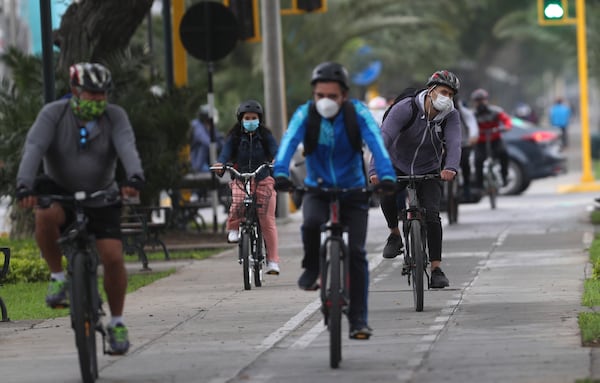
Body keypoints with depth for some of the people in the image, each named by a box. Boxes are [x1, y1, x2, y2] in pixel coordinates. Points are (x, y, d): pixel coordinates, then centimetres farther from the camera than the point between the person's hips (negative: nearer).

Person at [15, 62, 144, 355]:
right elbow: (33, 148, -26)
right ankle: (58, 277, -12)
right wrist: (24, 186, -43)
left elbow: (127, 147, -26)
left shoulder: (115, 117, -9)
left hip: (101, 198, 1)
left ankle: (117, 323, 7)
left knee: (112, 257, -13)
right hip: (60, 193, -1)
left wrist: (135, 178, -48)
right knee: (45, 217, -36)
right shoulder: (53, 114, -12)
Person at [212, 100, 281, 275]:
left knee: (267, 220, -7)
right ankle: (233, 229, -3)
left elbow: (274, 150, -12)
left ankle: (273, 260, -2)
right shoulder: (234, 137, 3)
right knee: (238, 203, -33)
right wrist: (220, 163, -34)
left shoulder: (265, 136, 3)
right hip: (241, 179, 0)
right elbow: (226, 152, -11)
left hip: (263, 180, 0)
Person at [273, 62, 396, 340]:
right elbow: (289, 143, -29)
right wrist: (280, 174, -47)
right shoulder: (305, 115, -14)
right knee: (312, 223, -32)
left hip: (353, 191, 0)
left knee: (356, 253, -10)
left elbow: (376, 143, -27)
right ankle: (311, 267, -2)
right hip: (317, 190, 0)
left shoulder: (357, 113, -15)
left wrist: (387, 177, -44)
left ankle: (359, 319, -2)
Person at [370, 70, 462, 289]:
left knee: (431, 213, -17)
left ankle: (436, 270, -13)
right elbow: (384, 137, -34)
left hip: (429, 172, 1)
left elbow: (454, 143, -30)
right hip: (399, 167, -1)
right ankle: (395, 234, -2)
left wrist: (451, 168, -52)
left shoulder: (451, 116, -14)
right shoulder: (406, 108, -24)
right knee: (386, 194, -30)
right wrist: (375, 170, -50)